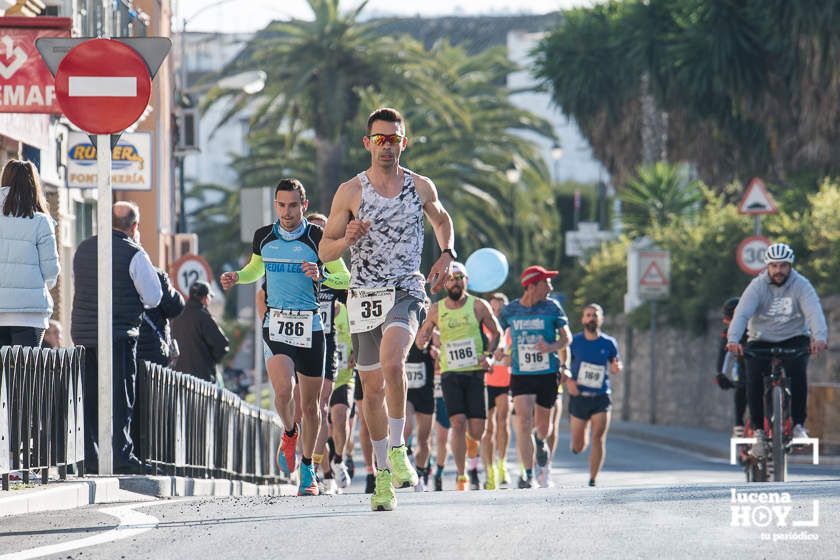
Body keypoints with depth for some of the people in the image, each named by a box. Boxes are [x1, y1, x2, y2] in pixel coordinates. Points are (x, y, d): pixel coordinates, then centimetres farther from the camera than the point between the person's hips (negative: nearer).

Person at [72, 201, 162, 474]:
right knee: (120, 397, -3)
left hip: (82, 331, 6)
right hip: (120, 334, -6)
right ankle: (121, 456, -9)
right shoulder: (134, 255, -9)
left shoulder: (83, 248, 10)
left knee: (89, 397, 10)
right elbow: (153, 297, -6)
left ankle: (88, 457, 9)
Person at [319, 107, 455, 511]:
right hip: (364, 296, 1)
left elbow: (441, 219, 26)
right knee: (373, 389, 5)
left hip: (405, 292, -1)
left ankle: (397, 449, -15)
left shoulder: (420, 187, 4)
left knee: (392, 364, -28)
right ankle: (383, 472, 19)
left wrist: (447, 255, 8)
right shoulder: (350, 191, 0)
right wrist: (347, 239, -18)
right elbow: (325, 251, 3)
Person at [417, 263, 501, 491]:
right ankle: (461, 476, -4)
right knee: (458, 423, -14)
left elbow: (496, 332, 11)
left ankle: (489, 463, 23)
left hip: (475, 372, -1)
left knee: (477, 431, -6)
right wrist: (423, 340, -8)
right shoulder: (437, 310, 5)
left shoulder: (478, 306, 0)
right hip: (450, 374, 1)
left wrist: (488, 354, -6)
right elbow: (421, 339, 16)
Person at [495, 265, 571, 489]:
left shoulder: (552, 307, -1)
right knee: (523, 422, -15)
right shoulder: (510, 310, 0)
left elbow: (566, 336, -2)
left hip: (548, 373, 1)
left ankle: (541, 444, 48)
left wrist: (551, 347, -22)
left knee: (543, 424, 11)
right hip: (520, 374, -1)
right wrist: (496, 351, -7)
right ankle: (528, 474, -13)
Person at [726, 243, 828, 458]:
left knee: (797, 371, -28)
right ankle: (758, 430, -12)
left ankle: (798, 425, -17)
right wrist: (733, 340, -44)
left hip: (794, 339, 0)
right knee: (755, 379, -23)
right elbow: (742, 313, -25)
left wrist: (820, 337, -48)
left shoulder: (801, 285, -12)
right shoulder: (758, 286, -12)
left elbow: (814, 311, -28)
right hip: (761, 341, 0)